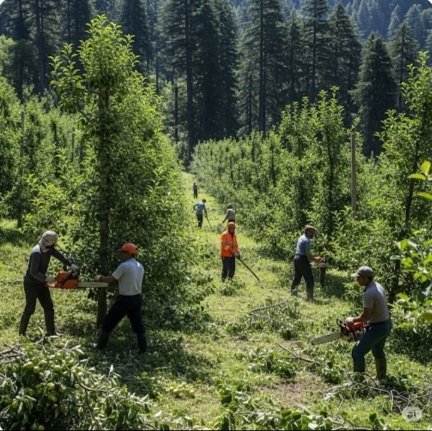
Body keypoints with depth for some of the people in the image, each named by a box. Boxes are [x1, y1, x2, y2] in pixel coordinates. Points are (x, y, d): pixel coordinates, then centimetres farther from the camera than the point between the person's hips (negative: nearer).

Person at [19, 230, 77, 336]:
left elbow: (60, 256, -2)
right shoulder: (36, 252, -28)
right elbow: (33, 272, -30)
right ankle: (22, 332, 12)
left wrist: (71, 265, -15)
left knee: (49, 307, 7)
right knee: (30, 308, -2)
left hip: (41, 283, 9)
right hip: (31, 284, -9)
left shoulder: (49, 249, -3)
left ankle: (51, 332, 12)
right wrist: (46, 278, -34)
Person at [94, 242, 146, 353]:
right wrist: (119, 279, 18)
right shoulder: (140, 267, 7)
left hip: (125, 299, -7)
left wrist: (100, 278, 5)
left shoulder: (124, 266, -17)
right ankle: (143, 348, 11)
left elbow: (110, 280, -12)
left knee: (108, 322, 7)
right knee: (138, 324, 14)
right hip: (137, 298, 7)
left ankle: (100, 346, 16)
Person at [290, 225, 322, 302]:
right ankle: (309, 298, -4)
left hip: (296, 258, 10)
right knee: (310, 280, -4)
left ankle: (293, 294, 25)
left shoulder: (301, 238, 14)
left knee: (297, 278, 19)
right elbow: (308, 254, -19)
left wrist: (313, 258, 15)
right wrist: (315, 259, -5)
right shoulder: (307, 240, -15)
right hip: (303, 260, -10)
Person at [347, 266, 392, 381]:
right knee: (378, 352, 26)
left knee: (358, 352, -6)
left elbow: (366, 315, -23)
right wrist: (364, 320, 12)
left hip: (377, 327, -10)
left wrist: (353, 320, -6)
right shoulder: (378, 286, 4)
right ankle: (382, 378, 39)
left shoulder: (369, 293, -25)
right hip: (386, 323, 10)